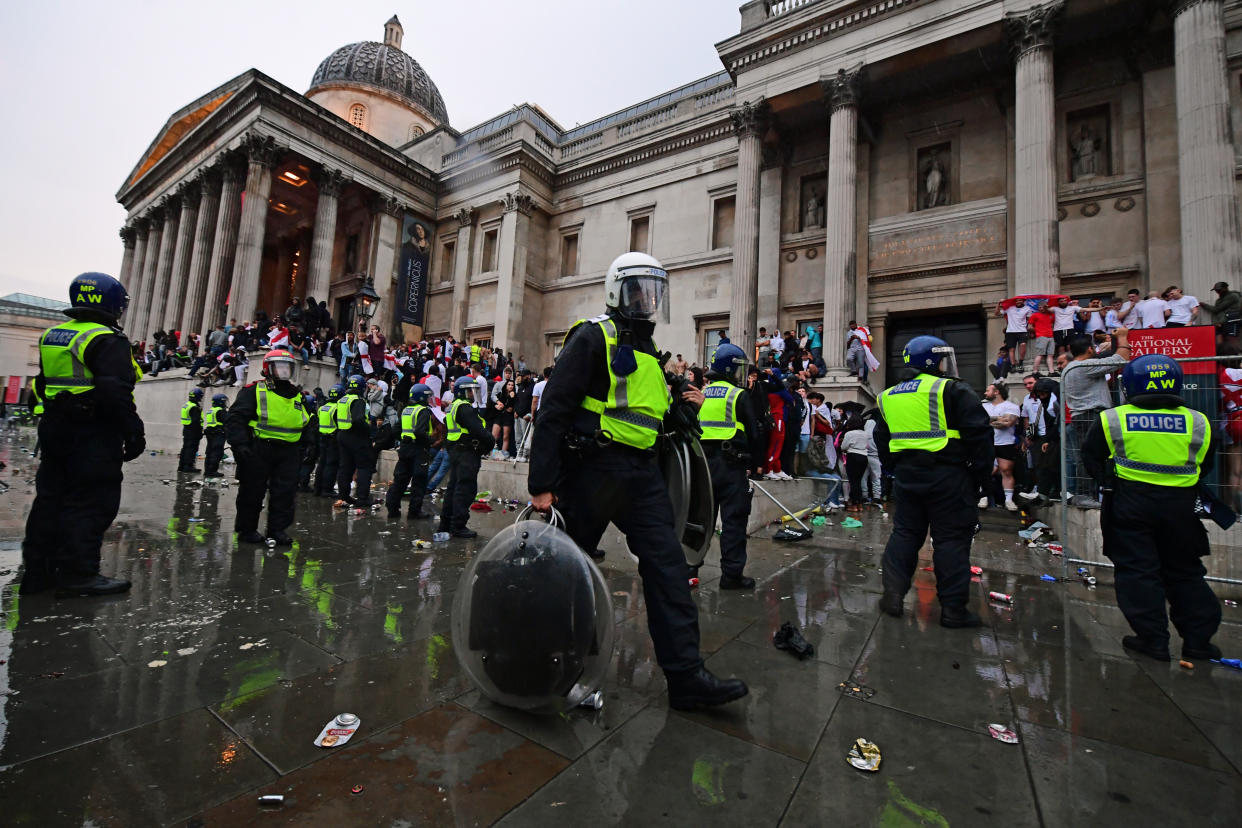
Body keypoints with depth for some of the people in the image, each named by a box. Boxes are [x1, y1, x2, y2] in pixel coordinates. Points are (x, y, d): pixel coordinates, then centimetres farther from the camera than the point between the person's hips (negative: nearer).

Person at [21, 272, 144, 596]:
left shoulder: (52, 336, 14)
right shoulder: (108, 341, -15)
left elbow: (42, 386, 22)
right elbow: (116, 393, -23)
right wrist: (134, 432, -18)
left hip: (55, 430, 9)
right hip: (95, 435, -9)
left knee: (51, 497, 15)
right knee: (92, 503, -3)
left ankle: (37, 570, 23)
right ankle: (78, 573, 1)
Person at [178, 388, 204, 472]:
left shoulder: (186, 405, 15)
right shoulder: (195, 408, -18)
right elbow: (196, 421, -21)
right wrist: (200, 432, -16)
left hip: (186, 430, 10)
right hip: (193, 431, -10)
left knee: (185, 448, 15)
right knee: (192, 449, -6)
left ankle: (181, 466, 21)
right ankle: (188, 466, -6)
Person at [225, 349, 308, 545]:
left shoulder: (297, 395, 15)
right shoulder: (254, 391, -4)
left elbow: (306, 424, 23)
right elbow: (234, 419, -9)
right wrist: (240, 445, -18)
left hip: (288, 453, 5)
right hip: (258, 451, -5)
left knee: (285, 492, 3)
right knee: (252, 492, 7)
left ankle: (277, 530, 12)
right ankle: (246, 530, 21)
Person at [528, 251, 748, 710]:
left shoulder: (647, 351, 18)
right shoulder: (593, 337, -7)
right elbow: (555, 408, -14)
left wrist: (682, 408, 11)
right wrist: (542, 484, -18)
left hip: (641, 473, 7)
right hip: (593, 469, -7)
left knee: (668, 563, 1)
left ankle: (686, 675, 10)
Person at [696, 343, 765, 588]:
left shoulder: (700, 395, 11)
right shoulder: (739, 395, -5)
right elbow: (753, 433, -5)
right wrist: (753, 461, 7)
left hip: (703, 463, 6)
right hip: (731, 464, -5)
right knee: (733, 519, 2)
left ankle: (690, 566, 17)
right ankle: (731, 573, 6)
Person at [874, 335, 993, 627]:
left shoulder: (889, 397, 11)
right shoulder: (952, 391, -8)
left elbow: (882, 440, 16)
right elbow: (978, 434, -10)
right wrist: (981, 472, 0)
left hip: (906, 476, 5)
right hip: (947, 476, -5)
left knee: (905, 534, 13)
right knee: (951, 540, 3)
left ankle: (893, 595, 13)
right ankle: (953, 608, 9)